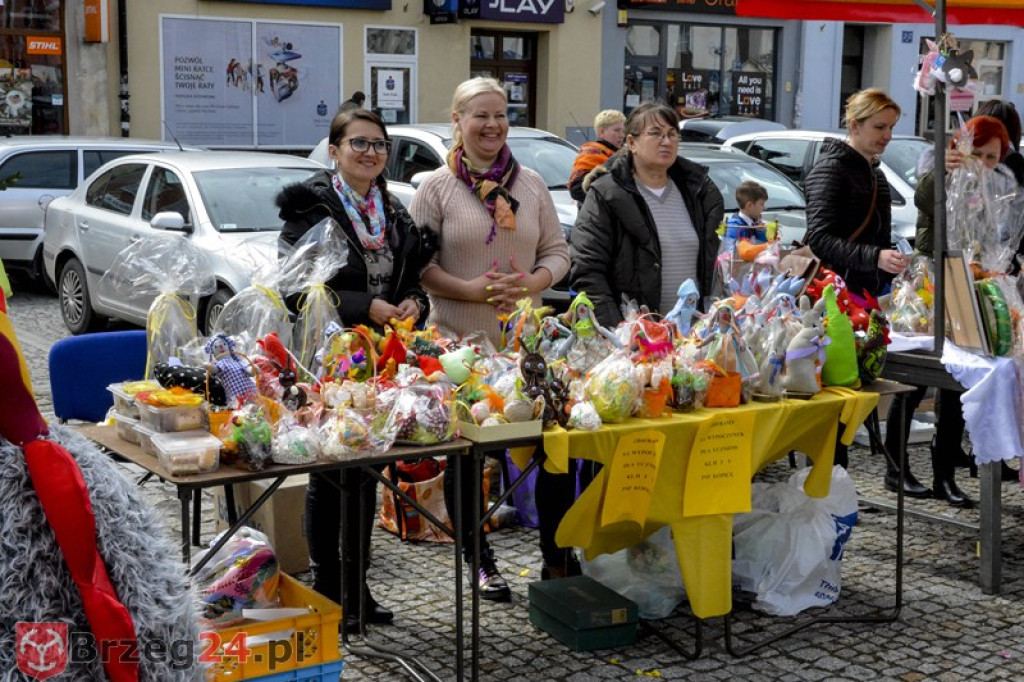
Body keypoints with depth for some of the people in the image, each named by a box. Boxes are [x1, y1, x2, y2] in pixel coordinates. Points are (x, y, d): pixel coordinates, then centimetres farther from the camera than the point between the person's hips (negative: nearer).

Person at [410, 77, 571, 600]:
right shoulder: (436, 188, -1)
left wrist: (530, 283, -9)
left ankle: (557, 559, 15)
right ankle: (480, 563, 22)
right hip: (461, 342, -2)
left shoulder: (531, 184, 10)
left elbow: (558, 252, 11)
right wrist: (473, 290, -18)